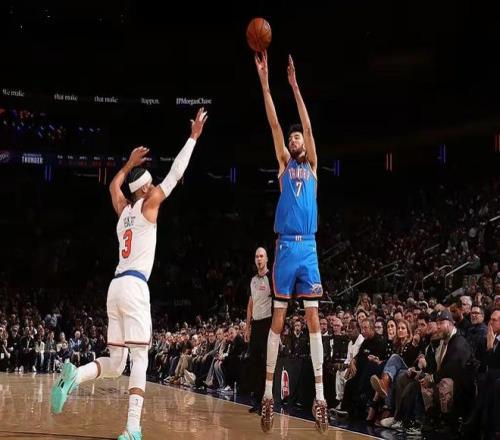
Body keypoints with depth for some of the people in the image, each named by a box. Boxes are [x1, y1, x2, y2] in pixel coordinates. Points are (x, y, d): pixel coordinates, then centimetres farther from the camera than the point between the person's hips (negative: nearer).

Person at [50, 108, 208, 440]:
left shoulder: (123, 210, 19)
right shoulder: (148, 205, 3)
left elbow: (113, 186, 41)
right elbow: (175, 174, 4)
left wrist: (129, 164, 47)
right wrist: (194, 137, 10)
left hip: (116, 286, 7)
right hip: (134, 286, -7)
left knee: (115, 363, 10)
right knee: (140, 358, -9)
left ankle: (75, 375, -18)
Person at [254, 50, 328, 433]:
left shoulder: (312, 165, 10)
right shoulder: (284, 164, 12)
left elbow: (308, 127, -2)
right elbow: (275, 125, 4)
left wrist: (295, 86, -8)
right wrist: (265, 81, -3)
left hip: (308, 247, -1)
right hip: (285, 246, 1)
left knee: (313, 318, -2)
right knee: (277, 318, 1)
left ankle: (320, 395, -3)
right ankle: (269, 391, 3)